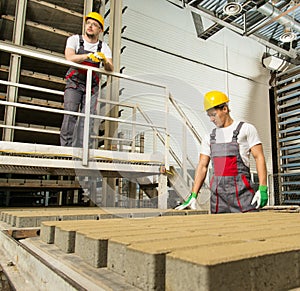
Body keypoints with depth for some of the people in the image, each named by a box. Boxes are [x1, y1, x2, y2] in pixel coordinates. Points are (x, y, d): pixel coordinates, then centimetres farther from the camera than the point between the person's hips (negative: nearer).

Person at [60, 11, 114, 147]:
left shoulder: (104, 47, 11)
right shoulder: (74, 39, 6)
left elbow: (110, 69, -1)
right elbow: (69, 57, -13)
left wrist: (104, 60, -23)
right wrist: (88, 56, -27)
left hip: (92, 86, 2)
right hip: (74, 82, -2)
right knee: (70, 113, -16)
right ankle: (66, 145, -13)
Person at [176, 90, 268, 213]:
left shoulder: (246, 129, 4)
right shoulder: (210, 137, 16)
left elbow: (259, 157, -2)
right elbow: (202, 166, 12)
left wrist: (262, 189, -13)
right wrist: (193, 196, 3)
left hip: (241, 188, -4)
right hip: (217, 191, 4)